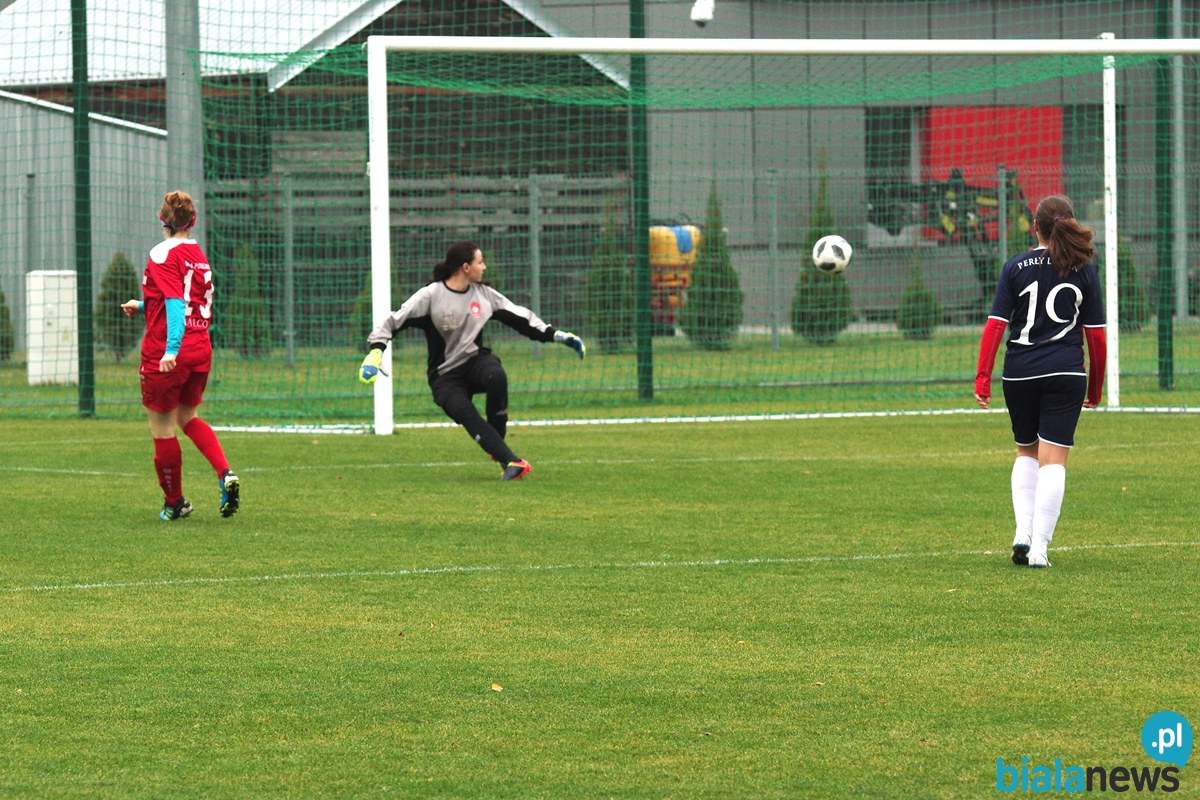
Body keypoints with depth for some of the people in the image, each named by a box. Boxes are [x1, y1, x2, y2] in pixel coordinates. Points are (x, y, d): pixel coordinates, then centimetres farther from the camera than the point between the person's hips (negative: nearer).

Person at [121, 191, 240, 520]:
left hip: (165, 358, -8)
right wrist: (143, 306, 35)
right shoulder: (199, 255, 11)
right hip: (200, 351, 8)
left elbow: (175, 304, -23)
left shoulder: (163, 255, -12)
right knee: (188, 418, 24)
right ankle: (225, 474, 2)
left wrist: (171, 349, -31)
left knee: (162, 429, 6)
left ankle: (174, 503, 16)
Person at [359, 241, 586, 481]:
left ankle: (497, 445, -16)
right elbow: (393, 321, -9)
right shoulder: (431, 296, -8)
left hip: (476, 361, 3)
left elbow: (519, 318, 12)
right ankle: (512, 462, -35)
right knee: (465, 413, -31)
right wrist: (375, 352, -24)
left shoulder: (484, 294, 5)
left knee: (496, 376, -33)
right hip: (445, 377, -3)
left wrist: (556, 335, 6)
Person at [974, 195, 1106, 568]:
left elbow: (995, 325, -6)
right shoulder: (1084, 271, 1)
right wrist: (1095, 385, 13)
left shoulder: (1015, 268, 0)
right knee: (1053, 459, -1)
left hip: (1020, 372, 1)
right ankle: (1039, 547, -8)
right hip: (1066, 373, -1)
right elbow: (1096, 335, 2)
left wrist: (983, 378, -4)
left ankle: (1023, 533, 6)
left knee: (1027, 452, 20)